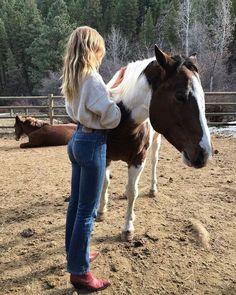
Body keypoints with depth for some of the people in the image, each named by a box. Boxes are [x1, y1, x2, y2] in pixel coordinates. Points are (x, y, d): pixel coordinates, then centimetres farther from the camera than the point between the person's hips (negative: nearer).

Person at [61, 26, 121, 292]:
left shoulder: (71, 79, 8)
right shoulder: (93, 78, -19)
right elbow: (112, 117, -18)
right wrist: (116, 111, 2)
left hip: (77, 139, 9)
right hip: (93, 143, -9)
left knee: (76, 202, 19)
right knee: (87, 210, 0)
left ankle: (74, 252, 37)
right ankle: (79, 272, 13)